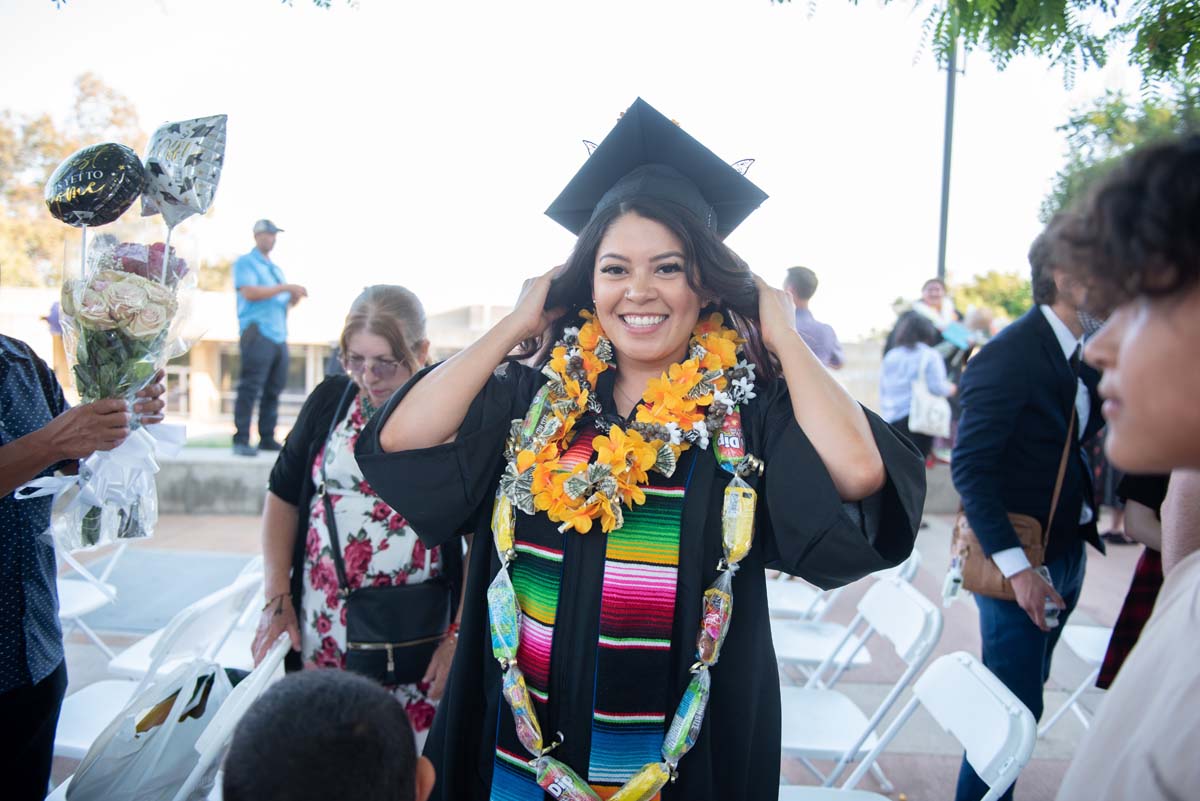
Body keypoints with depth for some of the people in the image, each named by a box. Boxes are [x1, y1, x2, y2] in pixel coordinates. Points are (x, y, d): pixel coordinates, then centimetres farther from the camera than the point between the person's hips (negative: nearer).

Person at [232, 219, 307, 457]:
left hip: (279, 334, 7)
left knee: (273, 390, 4)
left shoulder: (275, 268, 26)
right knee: (250, 388, -11)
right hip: (257, 332, -7)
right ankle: (241, 440, -10)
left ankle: (267, 438, 8)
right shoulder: (245, 263, 4)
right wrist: (284, 287, -12)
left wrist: (295, 297, 2)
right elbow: (249, 292, -11)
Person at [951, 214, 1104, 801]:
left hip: (1067, 550, 8)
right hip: (1019, 557, -8)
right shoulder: (1008, 356, -19)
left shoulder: (1085, 353, 5)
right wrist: (1016, 566, -23)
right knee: (1015, 704, 1)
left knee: (1027, 686, 19)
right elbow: (970, 467, -21)